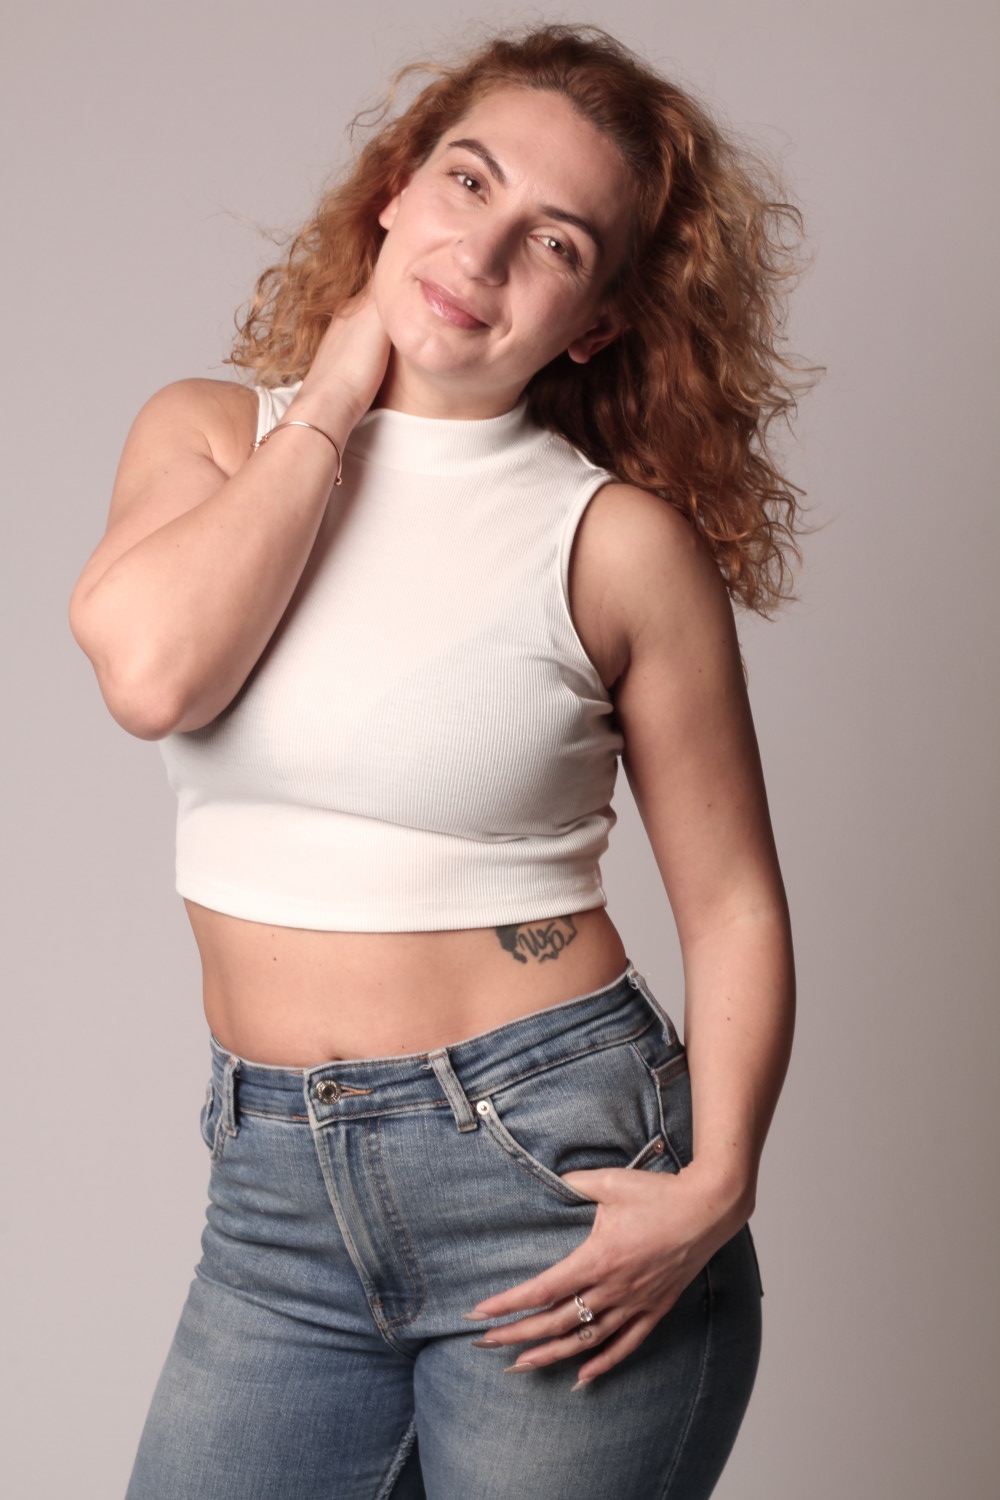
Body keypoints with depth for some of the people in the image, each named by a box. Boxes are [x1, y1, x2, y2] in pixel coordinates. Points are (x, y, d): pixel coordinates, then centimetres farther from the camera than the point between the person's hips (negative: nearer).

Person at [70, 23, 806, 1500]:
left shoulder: (619, 541, -6)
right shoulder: (211, 433, 4)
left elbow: (733, 904, -2)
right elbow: (150, 671, -16)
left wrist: (713, 1188, -15)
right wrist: (334, 405, -8)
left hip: (556, 1165, -3)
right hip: (279, 1196, 3)